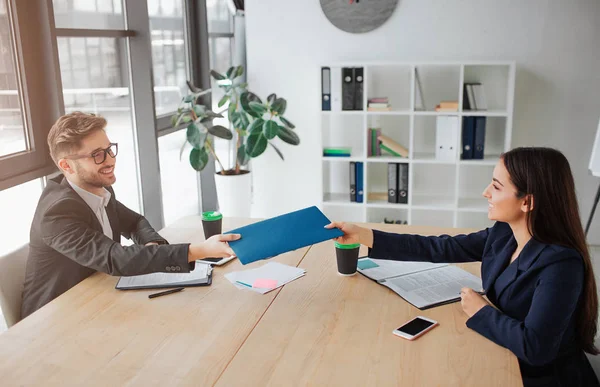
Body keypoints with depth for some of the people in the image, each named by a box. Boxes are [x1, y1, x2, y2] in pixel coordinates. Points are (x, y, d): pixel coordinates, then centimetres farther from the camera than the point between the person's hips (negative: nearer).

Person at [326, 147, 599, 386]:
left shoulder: (561, 264, -28)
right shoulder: (502, 233, -6)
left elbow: (534, 346, -34)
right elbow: (440, 248, -3)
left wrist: (480, 312, -18)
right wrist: (363, 235, -6)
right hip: (504, 360, 6)